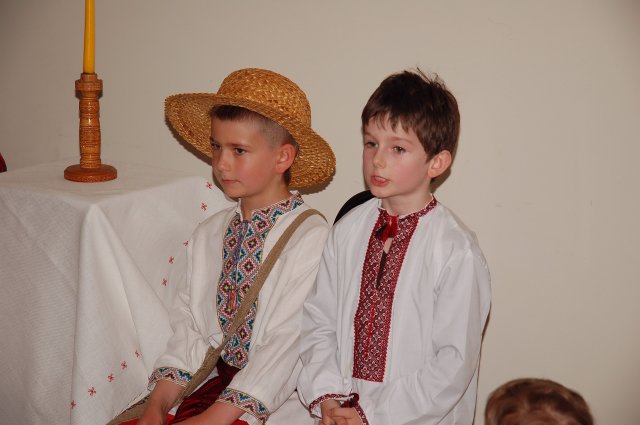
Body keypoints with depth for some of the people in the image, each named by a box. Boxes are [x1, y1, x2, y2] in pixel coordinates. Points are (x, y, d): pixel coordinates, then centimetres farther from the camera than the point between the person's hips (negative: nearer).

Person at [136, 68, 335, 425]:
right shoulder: (208, 234, 10)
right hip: (218, 378, 6)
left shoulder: (309, 236, -12)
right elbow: (189, 326, 7)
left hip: (275, 393, -5)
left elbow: (286, 343, -17)